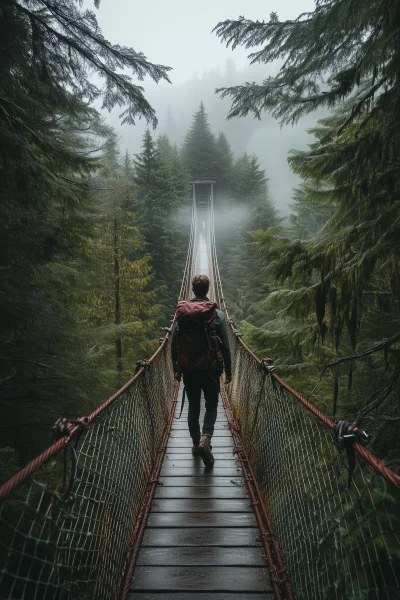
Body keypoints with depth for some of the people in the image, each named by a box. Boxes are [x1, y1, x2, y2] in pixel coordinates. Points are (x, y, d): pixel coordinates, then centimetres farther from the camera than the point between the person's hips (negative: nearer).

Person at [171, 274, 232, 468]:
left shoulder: (181, 313, -2)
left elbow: (174, 344, 2)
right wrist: (228, 371, 4)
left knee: (193, 407, 16)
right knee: (211, 406, 12)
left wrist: (176, 369, 13)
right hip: (210, 370, -2)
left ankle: (196, 444, 23)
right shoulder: (217, 314, -8)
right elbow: (225, 346, -6)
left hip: (188, 370, 2)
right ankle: (205, 439, -9)